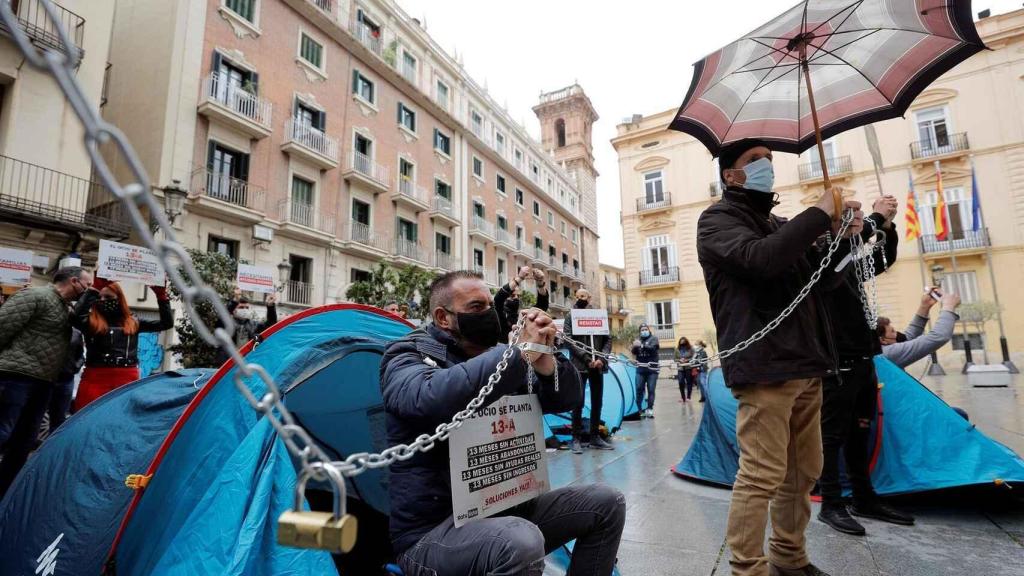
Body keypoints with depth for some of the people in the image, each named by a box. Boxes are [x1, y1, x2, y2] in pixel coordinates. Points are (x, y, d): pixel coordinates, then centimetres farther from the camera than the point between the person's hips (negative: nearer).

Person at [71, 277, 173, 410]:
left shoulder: (132, 322, 13)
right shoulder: (90, 321, 6)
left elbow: (167, 323, 11)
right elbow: (76, 316, -17)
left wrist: (161, 295, 4)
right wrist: (95, 288, -17)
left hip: (127, 381, 2)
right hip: (95, 380, -2)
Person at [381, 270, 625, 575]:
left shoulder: (498, 357, 9)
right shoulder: (407, 355, -9)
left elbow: (566, 400, 6)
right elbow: (432, 398, -34)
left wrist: (544, 360, -16)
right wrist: (522, 352, -29)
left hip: (505, 507, 7)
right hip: (434, 528, -7)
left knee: (606, 502, 3)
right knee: (522, 543, -36)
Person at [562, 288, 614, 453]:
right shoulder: (571, 318, 4)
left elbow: (608, 340, 8)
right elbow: (568, 341, -7)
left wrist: (601, 359, -9)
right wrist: (586, 359, -14)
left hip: (597, 366, 4)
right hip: (579, 366, -3)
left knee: (597, 403, 9)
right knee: (578, 403, -4)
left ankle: (595, 437, 19)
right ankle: (576, 439, 4)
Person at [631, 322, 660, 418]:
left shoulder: (654, 338, 3)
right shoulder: (638, 340, 13)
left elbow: (652, 348, -16)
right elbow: (634, 353, 3)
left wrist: (641, 345, -31)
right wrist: (635, 347, -19)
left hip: (652, 368, -3)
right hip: (640, 369, 3)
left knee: (651, 390, -2)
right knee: (639, 389, 1)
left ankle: (649, 410, 1)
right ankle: (640, 410, 8)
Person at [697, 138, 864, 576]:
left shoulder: (776, 223, 22)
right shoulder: (718, 219, -2)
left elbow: (820, 278, 26)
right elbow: (760, 259, -22)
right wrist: (819, 214, -10)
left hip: (805, 364, 9)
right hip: (763, 365, -8)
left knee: (804, 471, 14)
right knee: (762, 475, -8)